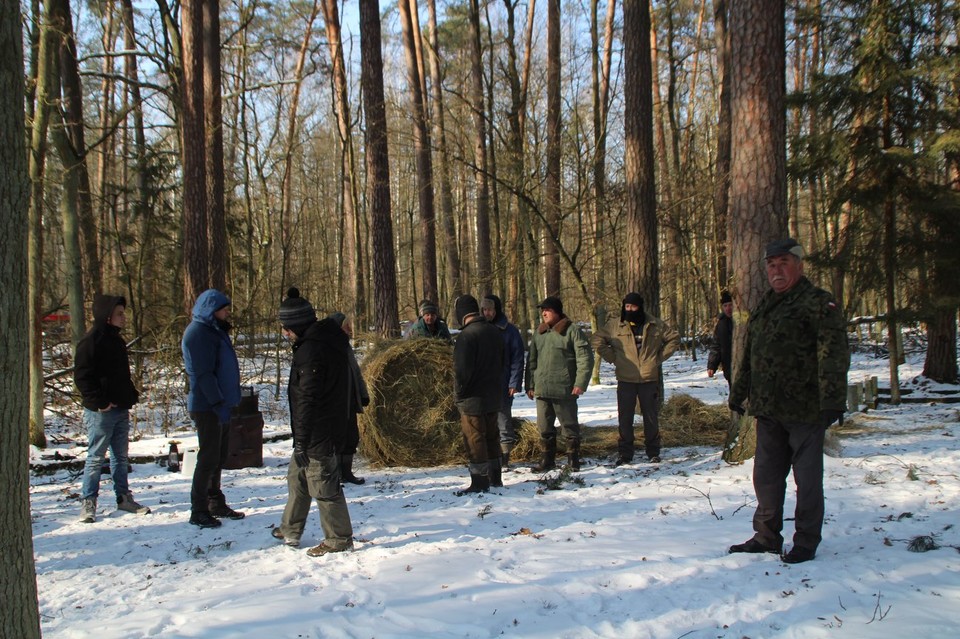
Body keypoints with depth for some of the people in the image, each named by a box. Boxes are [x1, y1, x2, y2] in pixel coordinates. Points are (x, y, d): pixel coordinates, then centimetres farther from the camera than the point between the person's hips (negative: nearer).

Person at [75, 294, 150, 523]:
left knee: (121, 456, 13)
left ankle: (124, 497, 21)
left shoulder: (116, 340, 14)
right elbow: (82, 376, -17)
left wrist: (132, 395, 11)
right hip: (101, 411, -8)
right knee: (96, 457, -1)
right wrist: (99, 402, -20)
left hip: (121, 409, 8)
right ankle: (88, 503, 7)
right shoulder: (91, 341, -13)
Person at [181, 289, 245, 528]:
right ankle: (199, 510, 2)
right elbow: (203, 373, -21)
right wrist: (218, 403, -23)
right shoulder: (198, 333, -15)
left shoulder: (214, 330, 16)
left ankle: (216, 504, 24)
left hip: (219, 404, 10)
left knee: (218, 457, 15)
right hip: (207, 407, -10)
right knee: (208, 458, -5)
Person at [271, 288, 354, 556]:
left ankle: (339, 539, 12)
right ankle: (290, 529, 34)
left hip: (318, 433, -11)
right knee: (297, 475, 22)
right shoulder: (329, 340, 9)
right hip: (332, 426, 11)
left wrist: (301, 442, -19)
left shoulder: (311, 350, -22)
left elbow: (307, 400, -23)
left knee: (324, 485, 0)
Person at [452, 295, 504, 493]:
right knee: (491, 436, 17)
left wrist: (458, 393, -9)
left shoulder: (466, 335, -19)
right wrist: (494, 384, 16)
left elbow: (462, 369, -22)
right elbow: (501, 363, 13)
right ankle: (495, 478, 25)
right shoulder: (494, 332, 7)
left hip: (472, 398, -8)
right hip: (493, 396, 8)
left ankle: (480, 482, 3)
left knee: (474, 439, 0)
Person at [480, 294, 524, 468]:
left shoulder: (509, 331, -2)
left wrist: (514, 383, -10)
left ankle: (504, 459, 11)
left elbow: (517, 359, -3)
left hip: (502, 384, -3)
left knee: (504, 421, 3)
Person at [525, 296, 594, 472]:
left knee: (569, 425, 5)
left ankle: (573, 459, 16)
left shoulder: (571, 330, -6)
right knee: (544, 427, 10)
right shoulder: (539, 332, 13)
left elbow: (585, 358, -10)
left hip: (564, 389, -5)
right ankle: (548, 459, 21)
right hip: (541, 389, 6)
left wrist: (580, 383, -16)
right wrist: (530, 385, 11)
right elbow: (532, 359, 17)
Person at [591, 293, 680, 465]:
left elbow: (674, 339, 13)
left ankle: (653, 452, 19)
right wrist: (612, 358, 0)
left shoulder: (656, 325, 4)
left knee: (651, 417, 8)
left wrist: (660, 357, 3)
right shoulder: (614, 326, 1)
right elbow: (597, 340, 7)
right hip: (625, 380, 0)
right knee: (624, 418, 1)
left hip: (649, 379, 1)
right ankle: (624, 453, 9)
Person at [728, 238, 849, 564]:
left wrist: (832, 400, -22)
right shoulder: (763, 306, 17)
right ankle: (766, 535, 26)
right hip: (768, 409, 7)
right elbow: (748, 356, 24)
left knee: (807, 476, 4)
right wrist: (738, 393, 24)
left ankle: (806, 541, 15)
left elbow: (834, 355, -16)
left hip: (805, 410, -7)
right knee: (766, 475, 13)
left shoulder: (818, 303, -8)